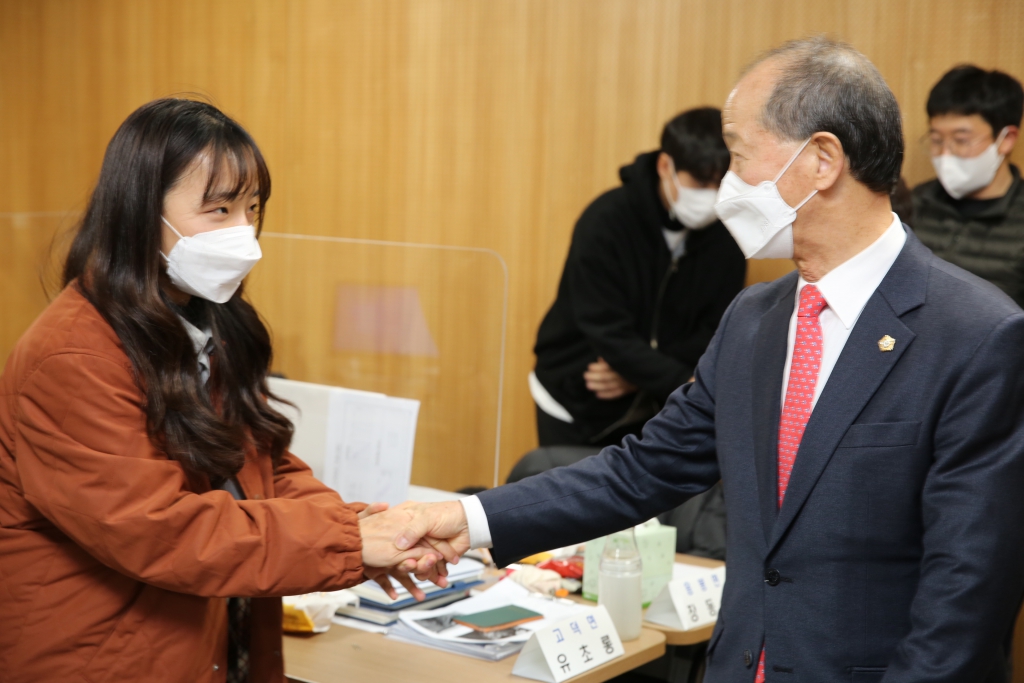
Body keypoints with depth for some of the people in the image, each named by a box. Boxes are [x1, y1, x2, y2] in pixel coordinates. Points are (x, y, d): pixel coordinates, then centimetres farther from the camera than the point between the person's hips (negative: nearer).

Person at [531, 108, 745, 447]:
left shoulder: (725, 237, -9)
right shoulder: (605, 222, -21)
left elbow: (716, 332, -6)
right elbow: (611, 336, -26)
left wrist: (638, 374, -19)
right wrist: (690, 387, -35)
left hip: (649, 406, 3)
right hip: (574, 405, -3)